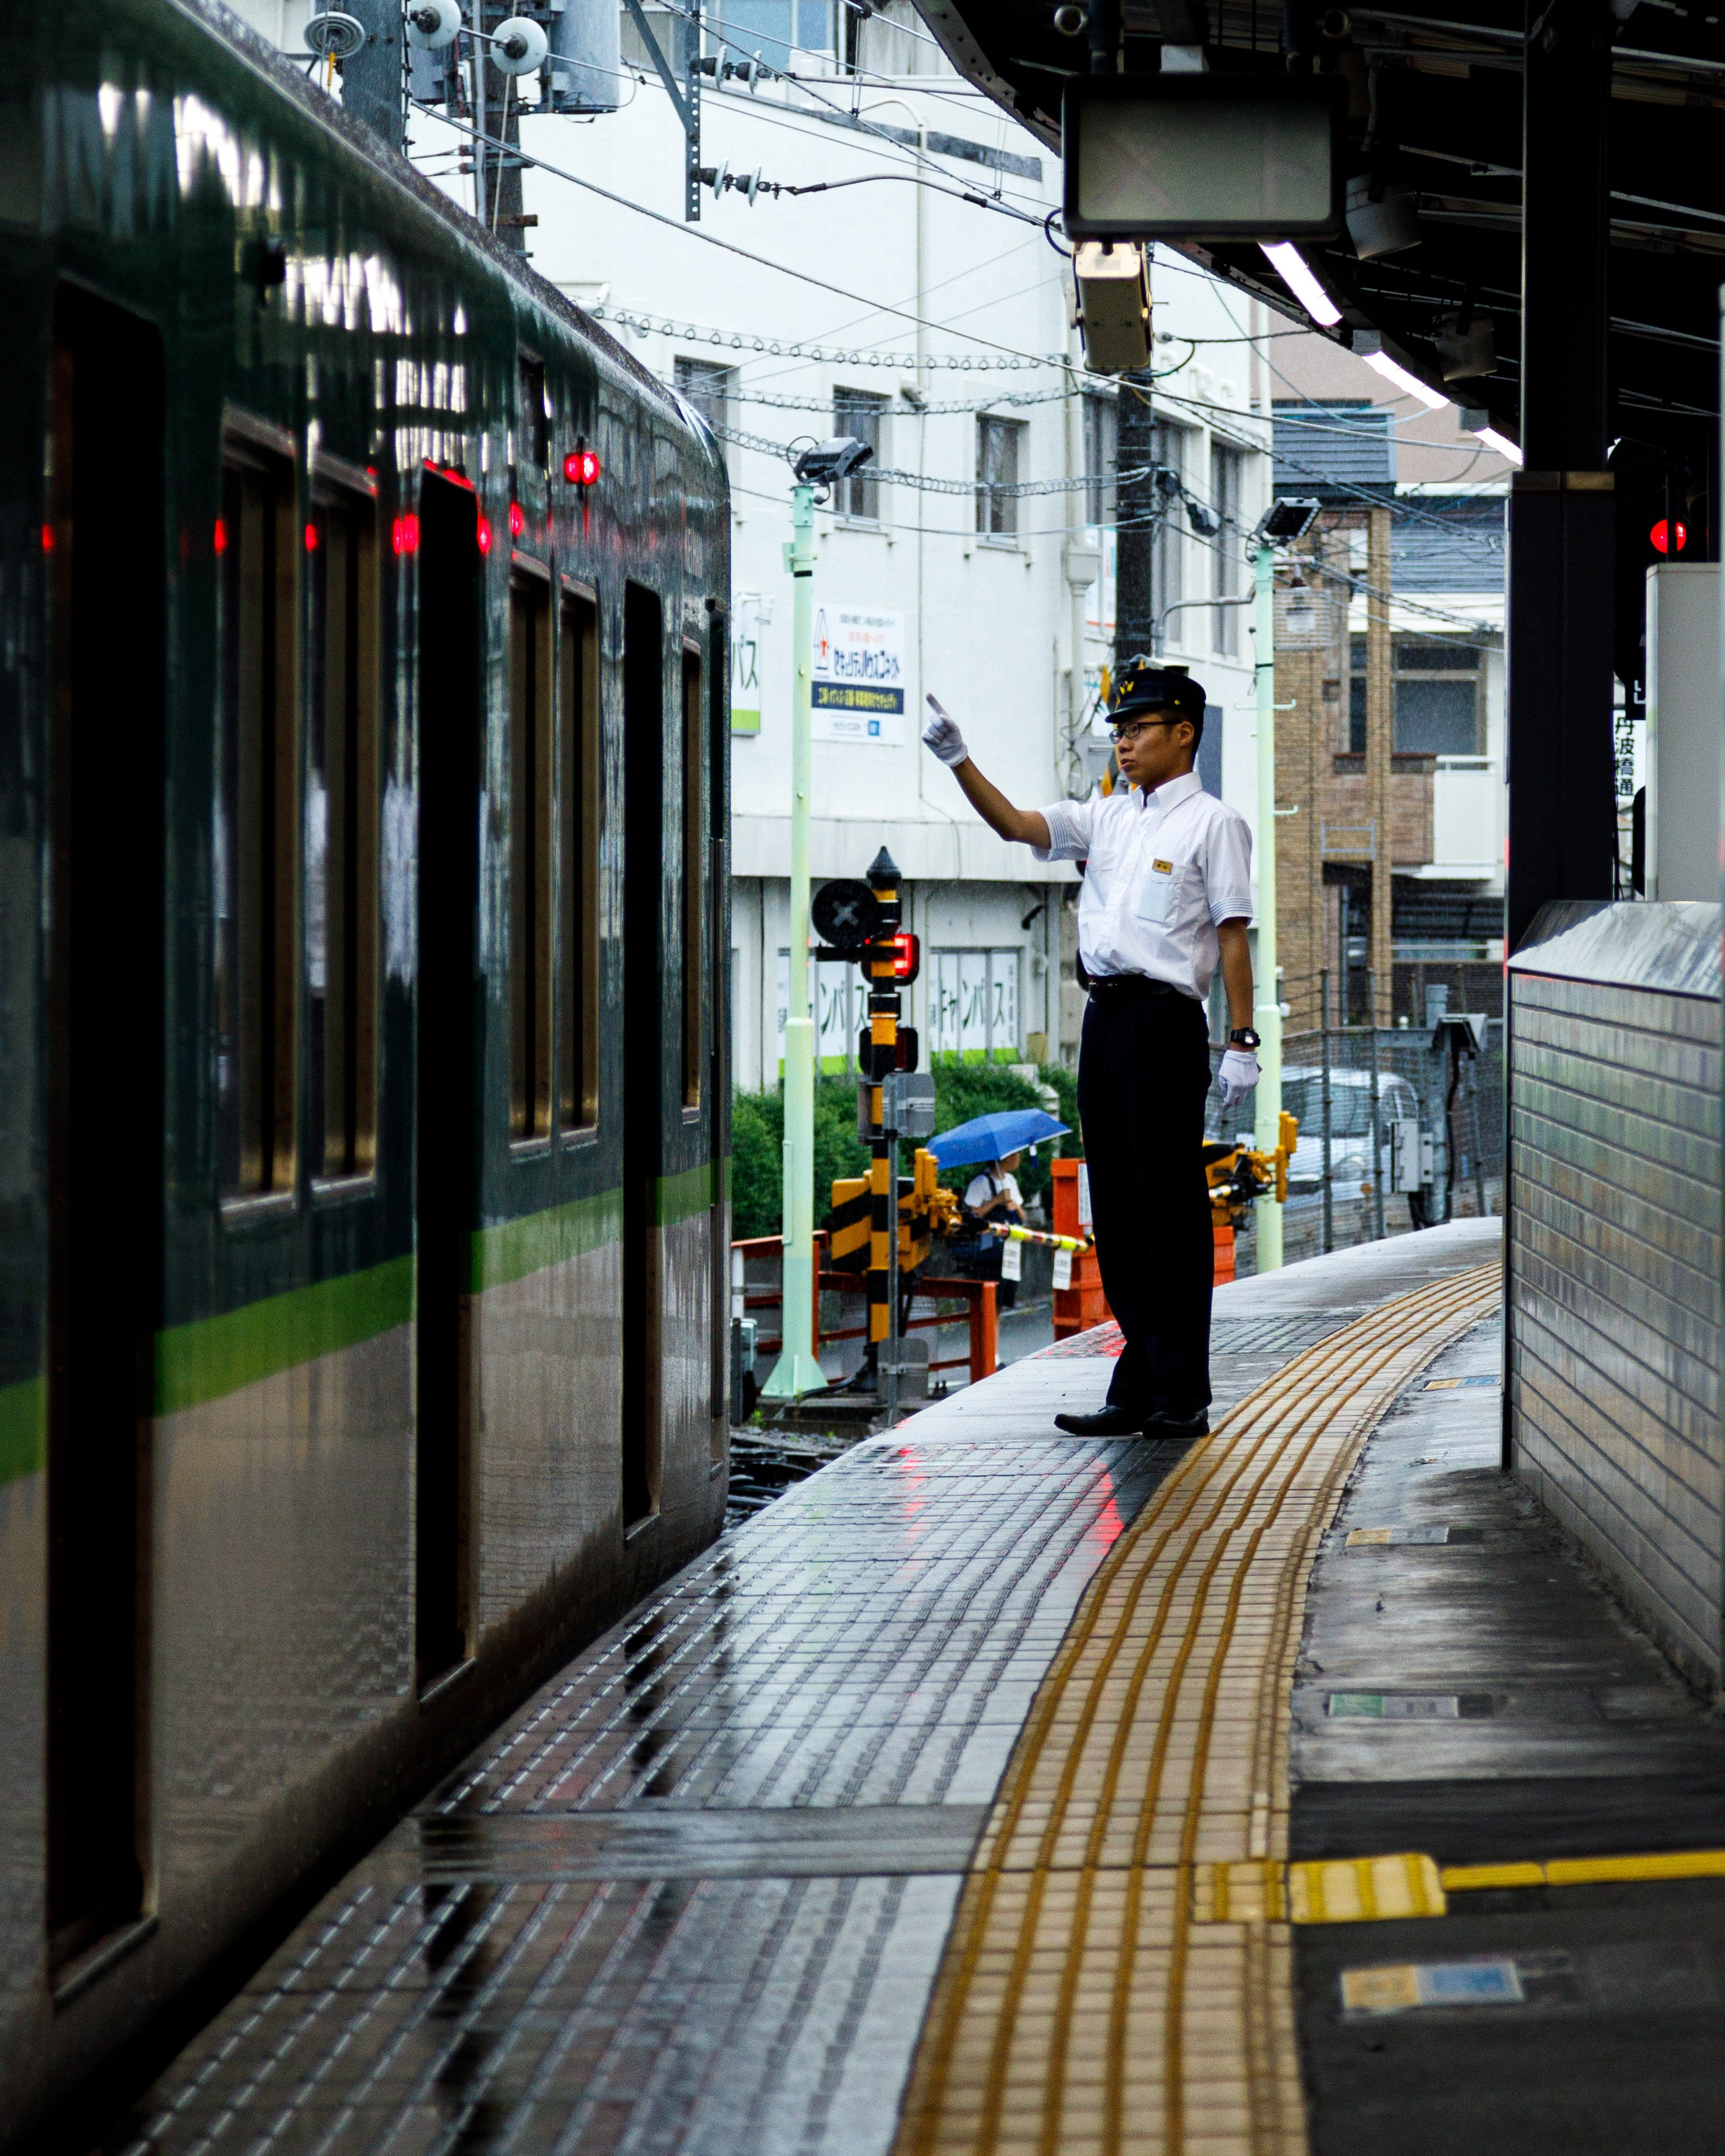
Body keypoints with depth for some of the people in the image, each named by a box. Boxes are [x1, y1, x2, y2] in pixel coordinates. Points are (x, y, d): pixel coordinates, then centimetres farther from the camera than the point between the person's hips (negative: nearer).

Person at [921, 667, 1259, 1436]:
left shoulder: (1213, 823, -3)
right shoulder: (1106, 816, 16)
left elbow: (1232, 937, -7)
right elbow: (1016, 825, 8)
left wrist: (1240, 1044, -13)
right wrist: (957, 761, -6)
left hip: (1167, 1020, -7)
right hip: (1105, 1018, 7)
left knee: (1172, 1207, -5)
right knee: (1116, 1208, 8)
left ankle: (1181, 1393, -2)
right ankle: (1138, 1391, 13)